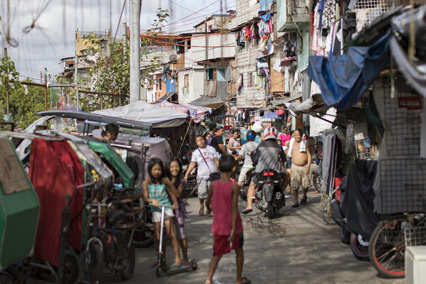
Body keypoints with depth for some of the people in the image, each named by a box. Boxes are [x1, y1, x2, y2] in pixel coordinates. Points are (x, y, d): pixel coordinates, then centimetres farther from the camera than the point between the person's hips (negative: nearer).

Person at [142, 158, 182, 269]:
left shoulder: (165, 180, -2)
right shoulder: (146, 183, -2)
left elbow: (172, 194, 7)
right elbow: (145, 197, -9)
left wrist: (175, 203, -9)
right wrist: (152, 200, -30)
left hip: (167, 207, -1)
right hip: (155, 210, 1)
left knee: (170, 233, -12)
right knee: (158, 236, 4)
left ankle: (177, 259, -10)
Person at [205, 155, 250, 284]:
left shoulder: (213, 185, -6)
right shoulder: (234, 187, -17)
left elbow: (208, 202, 8)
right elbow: (234, 209, -20)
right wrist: (233, 230, -19)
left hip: (219, 226, 3)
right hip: (233, 225, -3)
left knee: (217, 254, 11)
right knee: (239, 251, 20)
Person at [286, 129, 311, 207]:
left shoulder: (305, 143, -1)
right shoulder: (291, 142, 6)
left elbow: (309, 155, -2)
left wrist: (308, 167, -9)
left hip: (304, 166, -1)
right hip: (295, 166, 1)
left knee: (305, 185, 4)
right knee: (294, 185, -6)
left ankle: (304, 196, 32)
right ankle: (296, 201, 0)